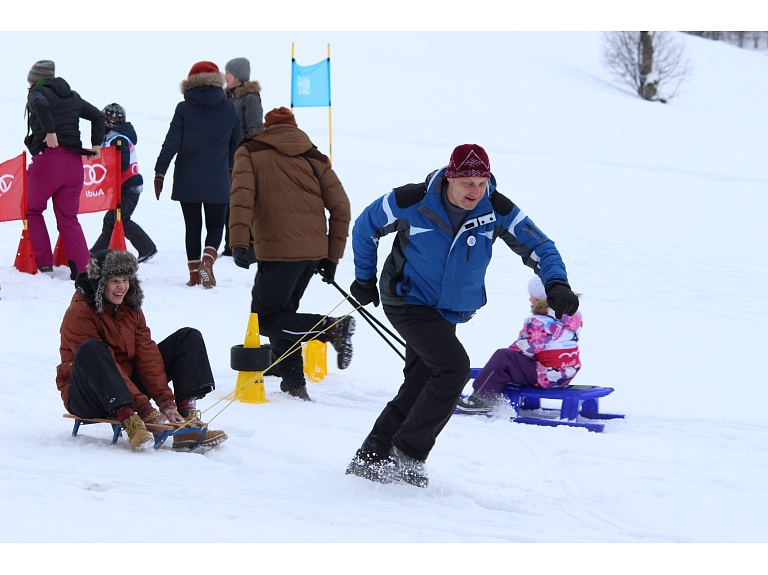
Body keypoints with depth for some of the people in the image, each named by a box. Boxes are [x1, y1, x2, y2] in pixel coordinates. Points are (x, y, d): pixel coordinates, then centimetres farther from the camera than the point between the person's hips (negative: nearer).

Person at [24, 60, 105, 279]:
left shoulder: (37, 92, 3)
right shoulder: (73, 96, 21)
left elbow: (41, 105, -21)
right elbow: (97, 115, 20)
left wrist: (50, 132, -19)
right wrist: (96, 144, 18)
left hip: (47, 157, -5)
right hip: (74, 161, 5)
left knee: (32, 210, 12)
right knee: (68, 218, 9)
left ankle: (44, 262, 4)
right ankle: (83, 268, -4)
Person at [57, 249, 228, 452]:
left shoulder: (131, 307, 7)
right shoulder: (79, 313, -17)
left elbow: (147, 355, -2)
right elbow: (107, 366, -25)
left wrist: (167, 402, -15)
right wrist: (145, 409, -31)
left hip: (128, 386, 7)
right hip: (87, 396, -7)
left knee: (189, 338, 0)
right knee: (92, 349, -39)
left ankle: (187, 421, -18)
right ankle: (130, 423, -48)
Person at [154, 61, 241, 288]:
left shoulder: (184, 109, -4)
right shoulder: (228, 109, 1)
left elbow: (171, 143, -7)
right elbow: (236, 144, 12)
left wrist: (160, 172, -2)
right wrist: (231, 167, 29)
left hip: (188, 180, 0)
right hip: (217, 182, 0)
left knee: (193, 226, 10)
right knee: (216, 226, 10)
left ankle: (194, 273, 7)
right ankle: (208, 259, -16)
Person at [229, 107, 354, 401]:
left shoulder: (250, 153, 8)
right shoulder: (313, 157, 16)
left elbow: (242, 196, -11)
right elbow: (340, 206, 8)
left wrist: (239, 242, -19)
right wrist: (332, 256, 13)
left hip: (279, 250, -5)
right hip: (315, 250, 6)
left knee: (266, 319, 0)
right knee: (282, 313, 19)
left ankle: (333, 328, -16)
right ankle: (293, 383, 12)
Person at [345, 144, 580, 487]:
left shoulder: (497, 211, -14)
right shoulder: (411, 202, -21)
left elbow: (538, 246, -11)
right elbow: (366, 228, -3)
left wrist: (556, 284, -31)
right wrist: (364, 279, 7)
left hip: (450, 313, 6)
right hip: (408, 301, -6)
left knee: (419, 388, 9)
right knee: (454, 366, -23)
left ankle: (371, 459, 22)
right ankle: (408, 455, -13)